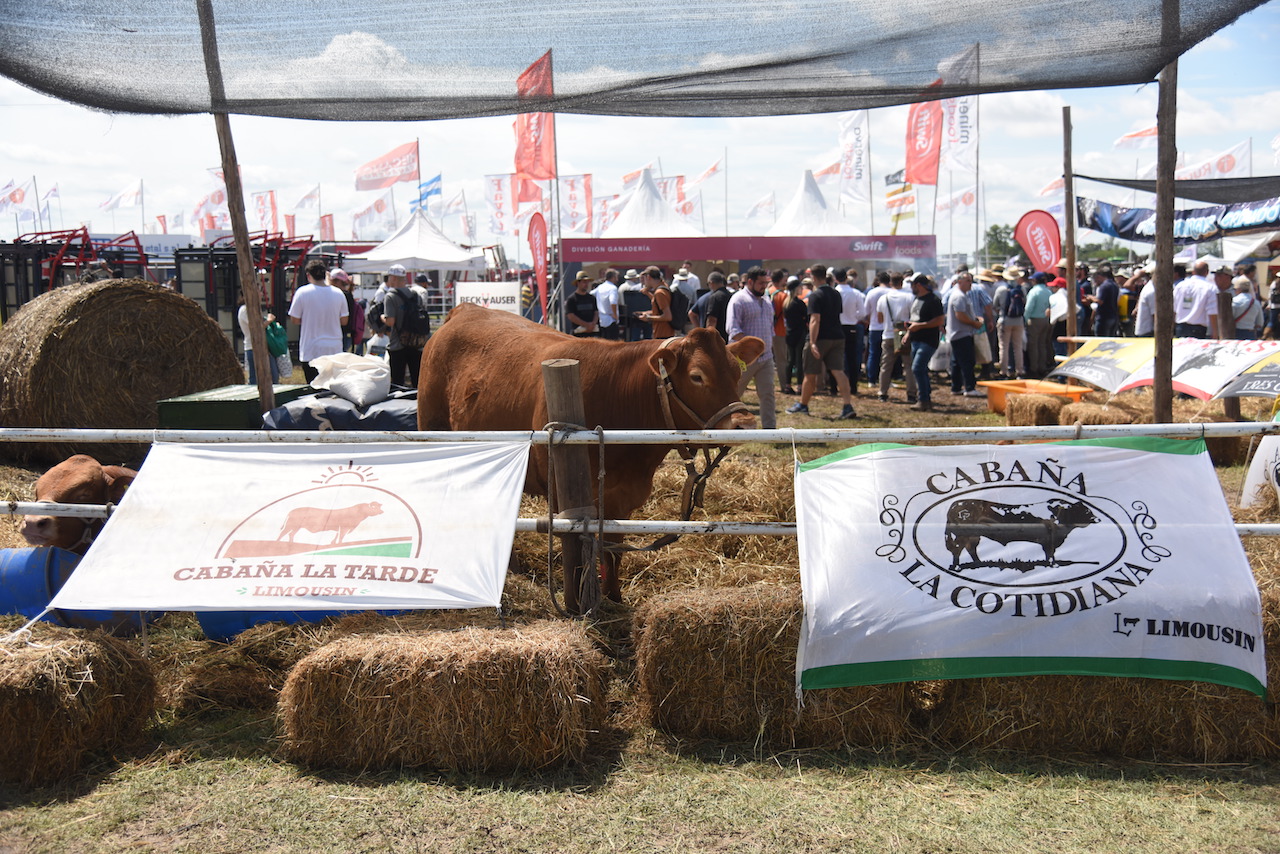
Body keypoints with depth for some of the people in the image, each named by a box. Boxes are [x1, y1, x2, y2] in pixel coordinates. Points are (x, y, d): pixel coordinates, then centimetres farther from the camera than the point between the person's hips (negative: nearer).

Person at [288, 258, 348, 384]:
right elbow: (344, 321, 6)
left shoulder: (302, 292, -7)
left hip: (311, 351, -2)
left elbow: (294, 320, -2)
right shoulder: (338, 293, 0)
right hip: (335, 350, 3)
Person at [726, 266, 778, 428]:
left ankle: (769, 427, 7)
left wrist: (769, 346, 17)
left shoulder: (766, 302, 17)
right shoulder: (739, 299, -8)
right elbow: (733, 329, -17)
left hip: (766, 357, 7)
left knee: (768, 393, 3)